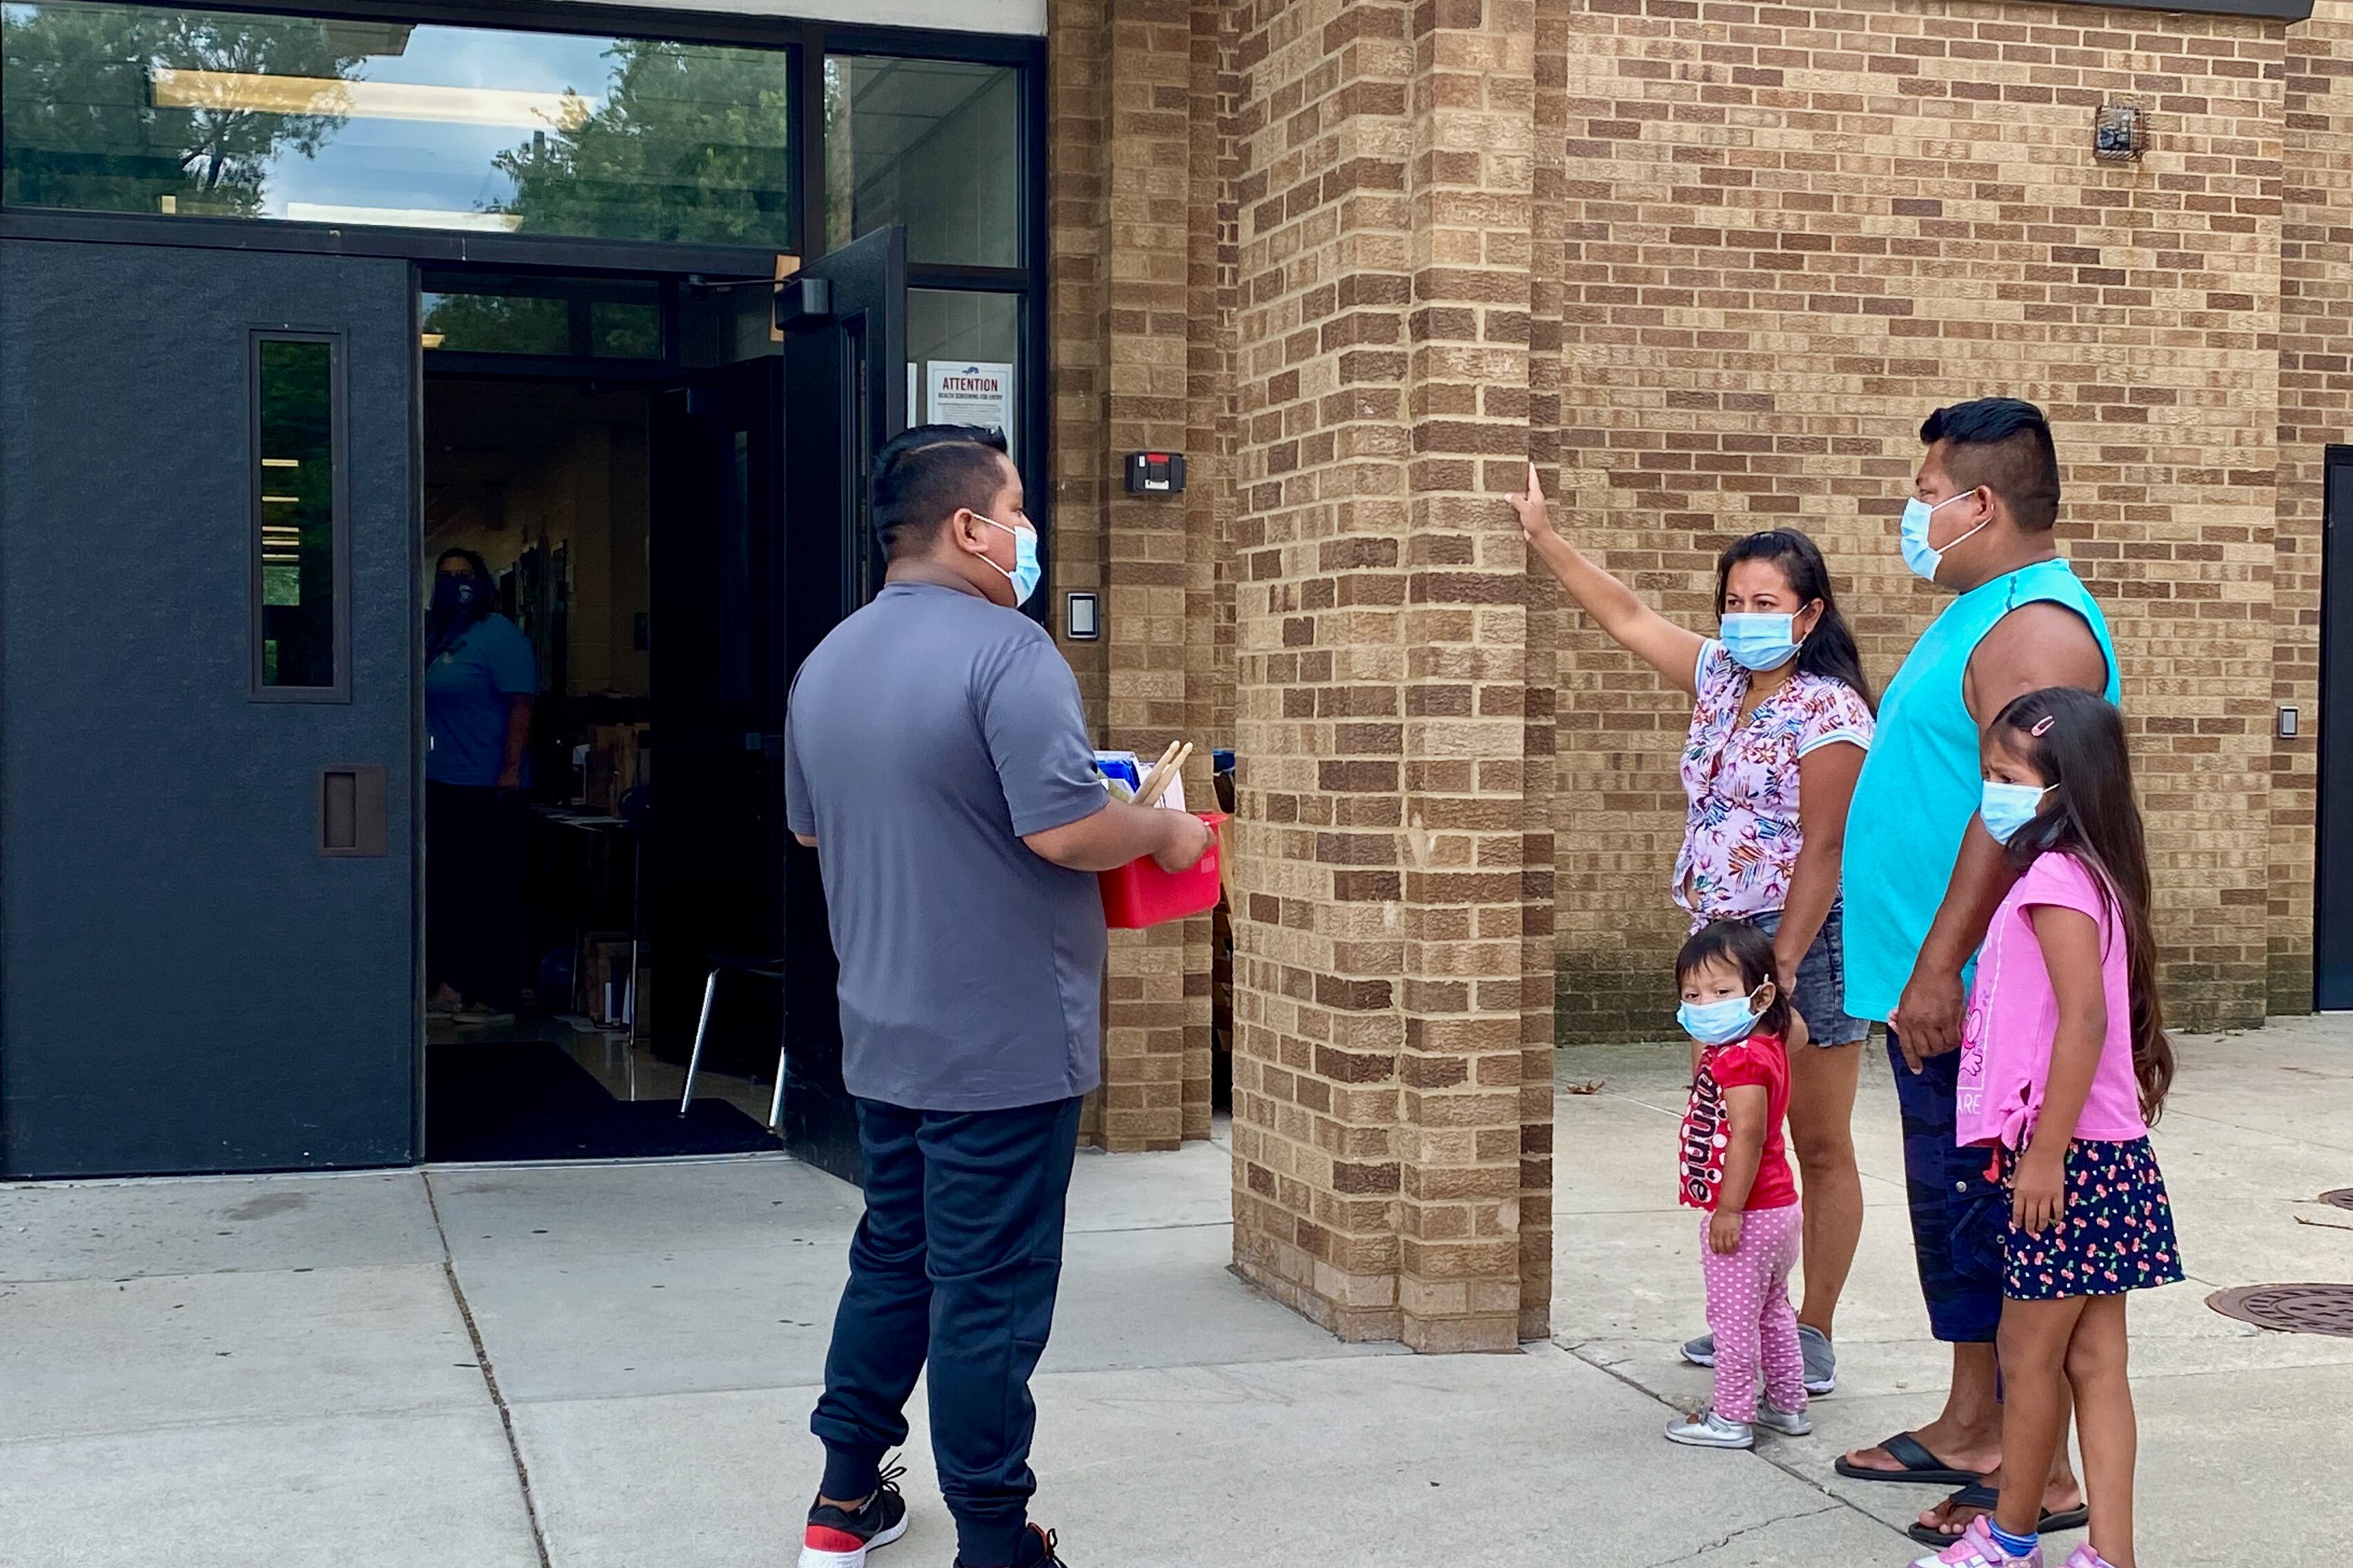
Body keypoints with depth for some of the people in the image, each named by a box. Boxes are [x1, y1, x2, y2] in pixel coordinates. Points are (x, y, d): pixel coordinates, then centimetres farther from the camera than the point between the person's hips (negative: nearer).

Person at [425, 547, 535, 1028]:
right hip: (442, 785, 9)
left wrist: (511, 770, -21)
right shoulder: (435, 637, 16)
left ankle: (497, 997, -1)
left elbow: (521, 704, -15)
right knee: (446, 888, 12)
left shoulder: (500, 636, -8)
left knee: (492, 895, -5)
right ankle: (451, 985, 21)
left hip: (486, 789, -9)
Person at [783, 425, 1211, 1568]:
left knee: (893, 1259, 20)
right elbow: (1063, 832, -24)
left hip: (884, 1035, 8)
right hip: (1003, 1040, -8)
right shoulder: (1005, 649, -18)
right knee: (990, 1294, 1)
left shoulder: (828, 662, 8)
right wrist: (1164, 832, -7)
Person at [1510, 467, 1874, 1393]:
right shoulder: (1720, 679, 10)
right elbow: (1628, 617, 18)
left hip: (1803, 941, -8)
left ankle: (1814, 1335, 9)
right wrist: (1544, 537, 18)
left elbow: (1822, 850, -17)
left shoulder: (1827, 711, -12)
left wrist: (1783, 968, -21)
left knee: (1819, 1149, 3)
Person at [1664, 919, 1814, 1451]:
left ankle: (1731, 1418, 11)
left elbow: (1747, 1134, -28)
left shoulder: (1740, 1059, -23)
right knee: (1772, 1310, 21)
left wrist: (1729, 1208, -26)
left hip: (1746, 1214, -10)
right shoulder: (1767, 1044, 4)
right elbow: (1796, 1031, 28)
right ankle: (1788, 1405, 32)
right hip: (1778, 1208, 10)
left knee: (1733, 1317, 1)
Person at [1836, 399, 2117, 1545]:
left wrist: (1937, 966, -26)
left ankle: (2042, 1478, 5)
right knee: (1952, 1212, 17)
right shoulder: (1982, 614, 17)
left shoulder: (2036, 626, -17)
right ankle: (1970, 1429, 29)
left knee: (1990, 1218, -4)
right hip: (1935, 990, 10)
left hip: (1973, 995, -10)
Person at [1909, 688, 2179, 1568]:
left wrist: (2045, 1154, -23)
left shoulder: (2055, 877, -16)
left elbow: (2084, 1021, -24)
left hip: (2069, 1156, -10)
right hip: (2097, 1154, 10)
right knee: (2095, 1361, 9)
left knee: (2030, 1356, 5)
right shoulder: (2079, 874, 14)